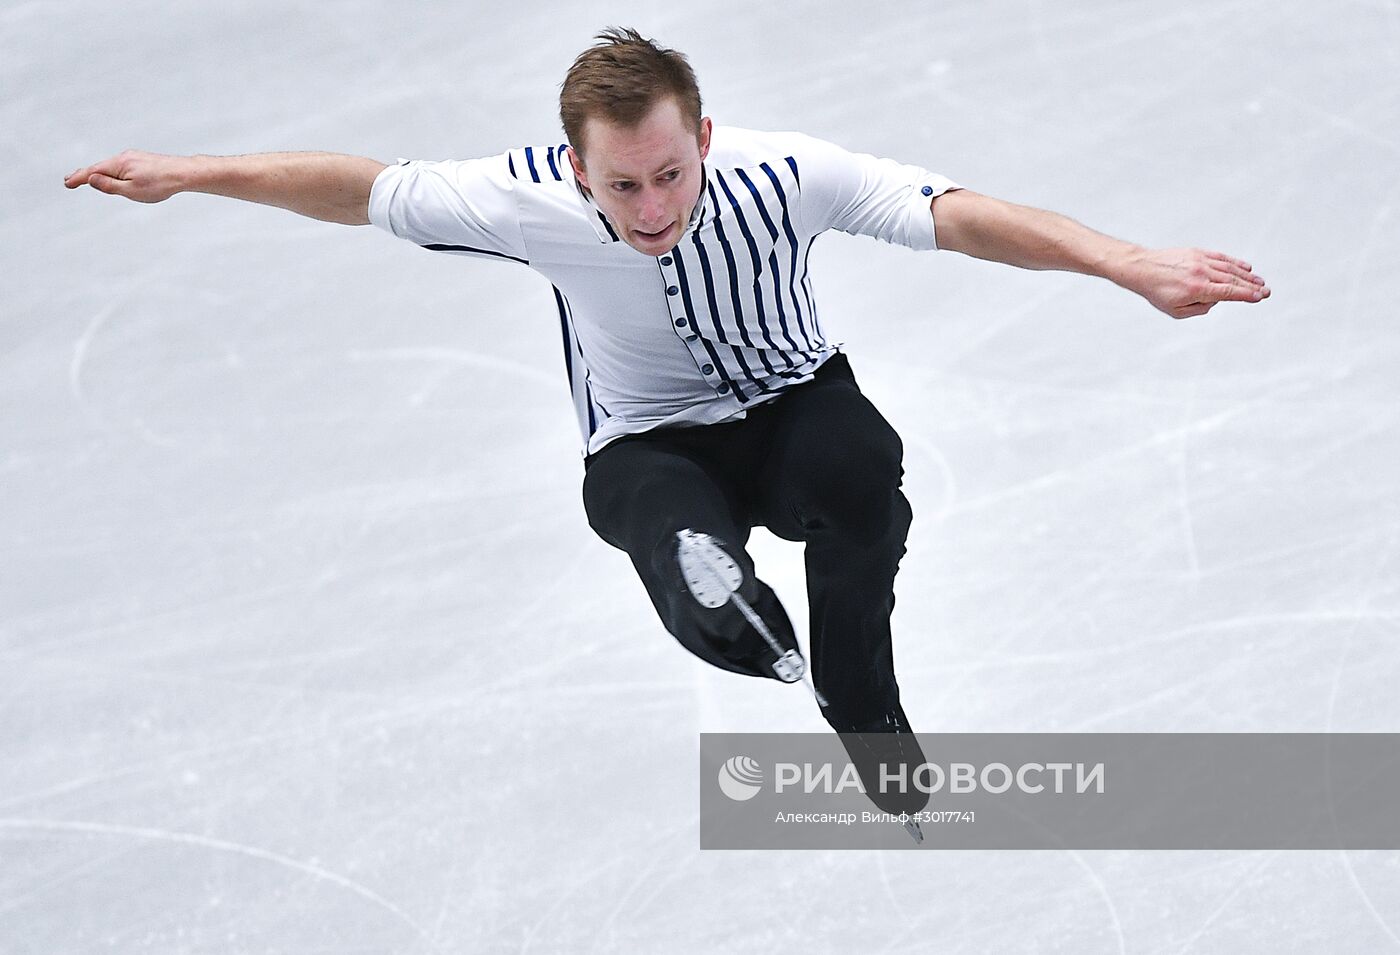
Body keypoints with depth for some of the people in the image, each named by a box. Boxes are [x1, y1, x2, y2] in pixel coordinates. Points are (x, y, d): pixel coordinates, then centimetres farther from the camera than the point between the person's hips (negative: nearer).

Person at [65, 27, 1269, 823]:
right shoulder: (531, 202, -23)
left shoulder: (783, 173, -26)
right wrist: (187, 175, -5)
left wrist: (1136, 266, -41)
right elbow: (362, 187, -10)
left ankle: (864, 715, -11)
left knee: (861, 466, -38)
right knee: (707, 605, -36)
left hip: (790, 400, 1)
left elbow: (957, 213, -32)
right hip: (647, 445, -1)